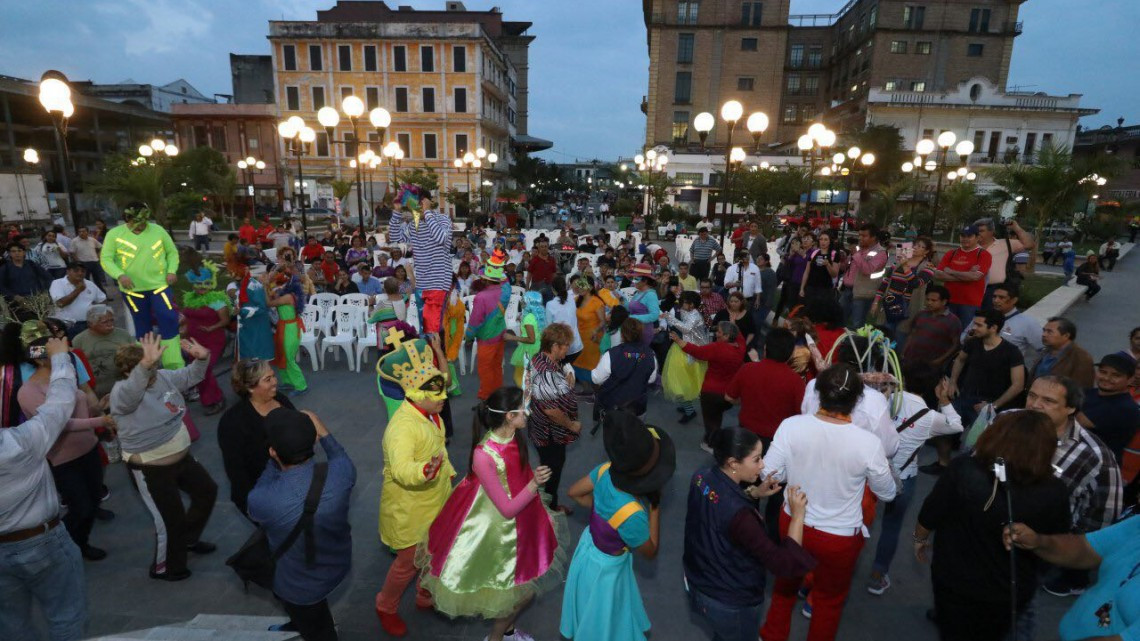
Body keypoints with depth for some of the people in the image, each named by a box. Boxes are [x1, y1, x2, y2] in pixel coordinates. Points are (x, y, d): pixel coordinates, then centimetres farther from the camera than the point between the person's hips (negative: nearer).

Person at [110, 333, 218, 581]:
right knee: (170, 520, 5)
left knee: (207, 491, 22)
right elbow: (132, 390, -48)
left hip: (181, 456, 8)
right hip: (151, 469, -8)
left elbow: (191, 376, 9)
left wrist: (202, 357, -13)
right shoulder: (121, 392, -24)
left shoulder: (163, 377, -3)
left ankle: (188, 539, 45)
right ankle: (165, 568, 31)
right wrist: (146, 365, -67)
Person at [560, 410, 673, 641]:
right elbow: (651, 552, -19)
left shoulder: (607, 470, -25)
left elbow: (575, 493, -5)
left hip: (590, 543, 7)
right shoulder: (632, 515, -41)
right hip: (605, 567, -7)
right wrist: (655, 505, -22)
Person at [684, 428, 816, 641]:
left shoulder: (701, 477, -16)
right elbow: (783, 564, -32)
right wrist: (798, 514, -26)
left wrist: (754, 493, -7)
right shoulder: (739, 515, -39)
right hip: (731, 604, -6)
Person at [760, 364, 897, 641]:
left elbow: (769, 476, -12)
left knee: (786, 582, 31)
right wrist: (889, 474, 16)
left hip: (793, 524, 3)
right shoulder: (867, 443, -25)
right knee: (830, 599, 26)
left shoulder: (791, 425, -22)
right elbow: (887, 493, -6)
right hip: (839, 537, -2)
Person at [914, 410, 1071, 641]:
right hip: (1012, 592, 2)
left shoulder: (964, 469, -28)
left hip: (955, 581, -2)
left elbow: (929, 516, -14)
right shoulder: (1053, 492, -23)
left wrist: (920, 539, 6)